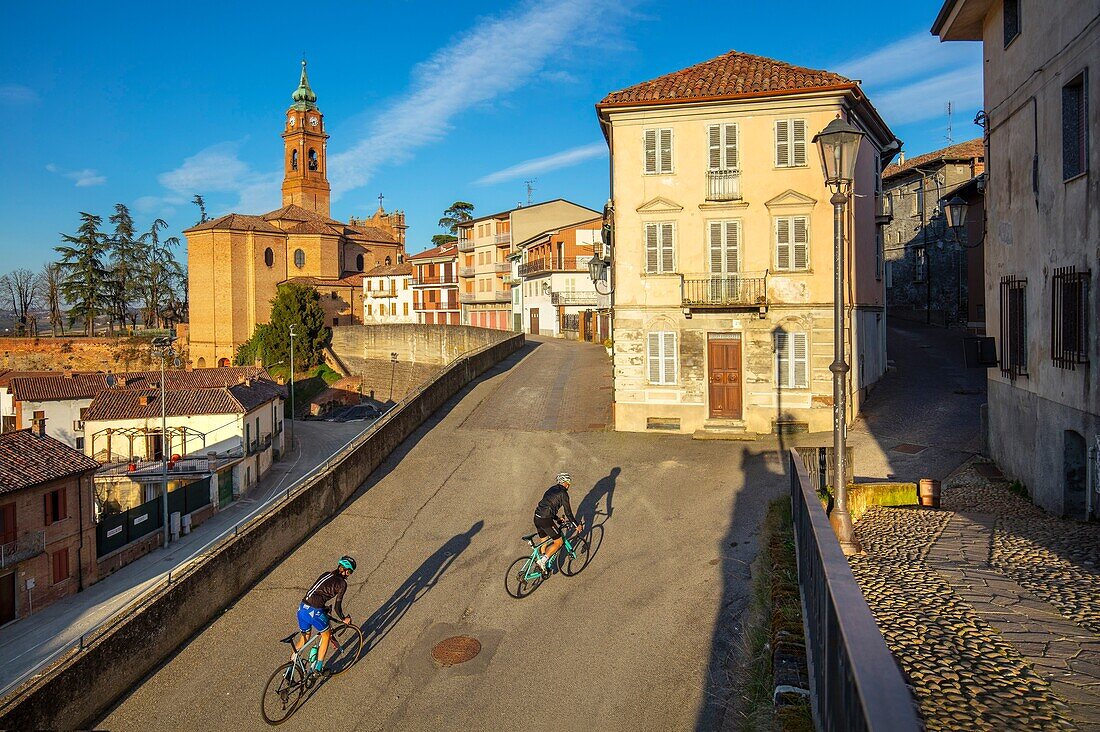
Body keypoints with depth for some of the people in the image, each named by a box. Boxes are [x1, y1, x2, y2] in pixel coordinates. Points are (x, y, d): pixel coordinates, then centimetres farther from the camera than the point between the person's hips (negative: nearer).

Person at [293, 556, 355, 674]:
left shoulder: (326, 575, 18)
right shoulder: (342, 583, -3)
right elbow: (337, 605, -4)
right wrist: (343, 618, 13)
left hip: (302, 608, 7)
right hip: (315, 612, -7)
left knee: (305, 636, 27)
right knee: (326, 636, 18)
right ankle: (318, 667, 22)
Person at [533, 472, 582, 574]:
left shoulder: (551, 489, 19)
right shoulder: (563, 493, -5)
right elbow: (568, 512, -5)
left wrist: (557, 518, 35)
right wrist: (577, 525, 6)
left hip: (537, 518, 8)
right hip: (546, 520, -8)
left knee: (544, 543, 22)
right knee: (558, 542, 4)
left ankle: (542, 566, 30)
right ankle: (542, 561, -7)